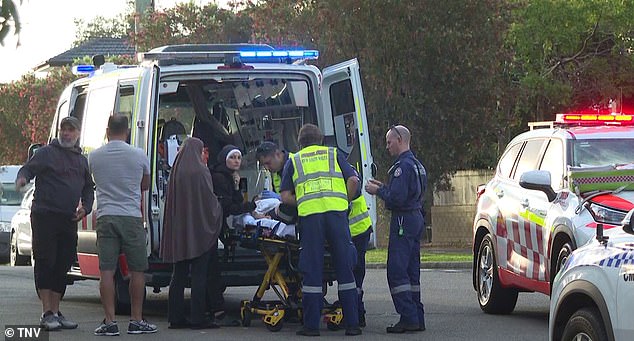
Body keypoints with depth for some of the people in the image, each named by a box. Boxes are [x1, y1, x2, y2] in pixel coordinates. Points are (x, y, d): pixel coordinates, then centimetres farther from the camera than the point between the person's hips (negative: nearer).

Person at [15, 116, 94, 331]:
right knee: (45, 263, -8)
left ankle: (55, 312, 16)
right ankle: (47, 313, -7)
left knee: (62, 265, 8)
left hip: (69, 219, 6)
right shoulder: (46, 153, 2)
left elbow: (88, 188, 26)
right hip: (45, 215, -6)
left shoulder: (82, 160, 19)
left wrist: (85, 208, 8)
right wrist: (22, 179, -27)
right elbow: (28, 169, -4)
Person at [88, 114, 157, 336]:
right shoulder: (138, 156, 0)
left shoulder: (94, 157, 2)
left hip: (105, 216, 1)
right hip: (131, 217, -1)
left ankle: (109, 322, -5)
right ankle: (136, 321, 8)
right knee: (137, 270, 7)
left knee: (106, 271, -1)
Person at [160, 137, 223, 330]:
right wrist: (218, 210, 10)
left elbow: (171, 201, 12)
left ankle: (176, 316, 9)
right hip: (199, 230, -6)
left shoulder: (176, 172, 8)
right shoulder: (200, 172, -11)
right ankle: (198, 318, -4)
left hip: (178, 231, 6)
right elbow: (210, 200, -10)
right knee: (199, 275, -3)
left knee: (179, 274, 9)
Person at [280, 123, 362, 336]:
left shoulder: (294, 161, 19)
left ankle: (311, 325, 1)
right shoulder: (334, 154, 20)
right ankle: (352, 324, 5)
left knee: (312, 271, 2)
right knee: (345, 268, 5)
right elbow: (353, 180, 8)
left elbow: (286, 197, 12)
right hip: (337, 213, 0)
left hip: (309, 215, 0)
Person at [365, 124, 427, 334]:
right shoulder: (417, 165, 17)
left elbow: (397, 198, -22)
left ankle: (409, 318, -14)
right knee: (411, 271, 13)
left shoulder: (403, 166, -16)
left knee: (397, 271, -10)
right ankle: (417, 318, 14)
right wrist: (383, 187, 18)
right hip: (416, 218, 10)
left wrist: (378, 191, -6)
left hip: (403, 221, -10)